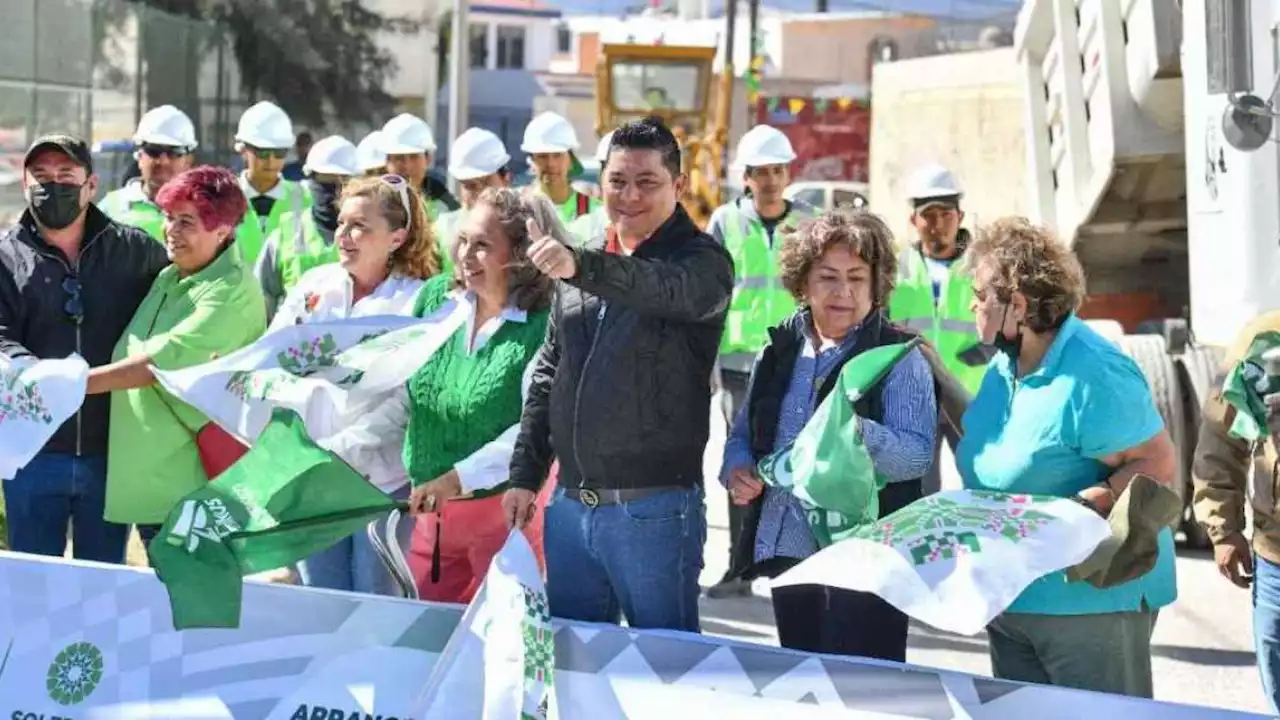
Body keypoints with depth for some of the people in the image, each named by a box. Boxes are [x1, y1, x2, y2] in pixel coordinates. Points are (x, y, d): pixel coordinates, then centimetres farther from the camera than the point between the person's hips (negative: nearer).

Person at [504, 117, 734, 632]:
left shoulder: (702, 261, -5)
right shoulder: (577, 267, 14)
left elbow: (667, 288, -30)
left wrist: (581, 267, -47)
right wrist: (525, 475, 13)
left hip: (655, 511, -6)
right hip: (569, 506, 6)